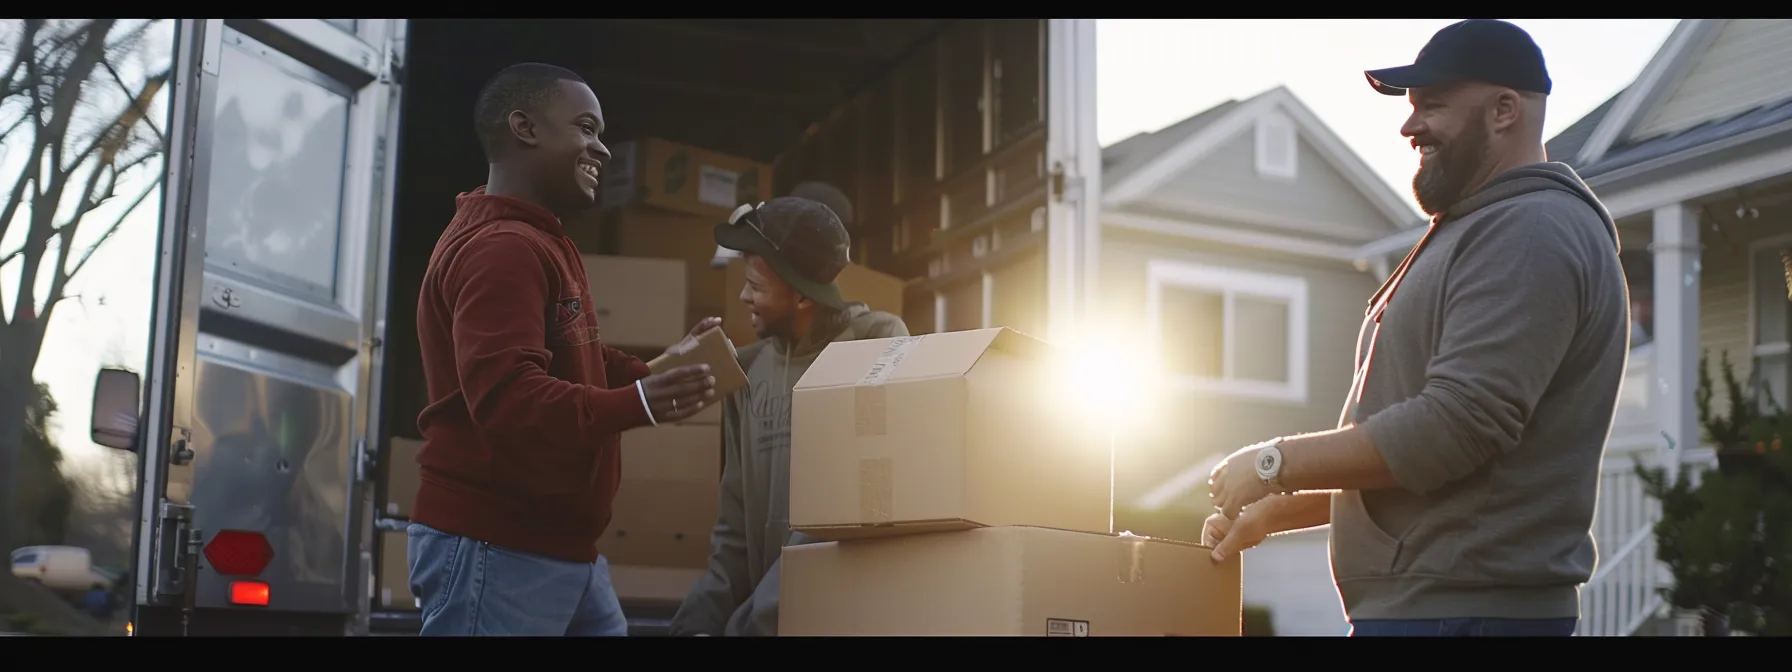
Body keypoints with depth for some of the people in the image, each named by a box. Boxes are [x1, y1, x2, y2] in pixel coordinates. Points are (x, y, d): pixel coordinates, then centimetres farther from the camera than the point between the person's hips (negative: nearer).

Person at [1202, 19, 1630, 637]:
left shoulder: (1531, 232, -12)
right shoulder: (1475, 232, 22)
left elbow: (1455, 426, -23)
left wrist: (1276, 465, -13)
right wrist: (1275, 509, 14)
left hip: (1458, 608, -10)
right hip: (1428, 599, 10)